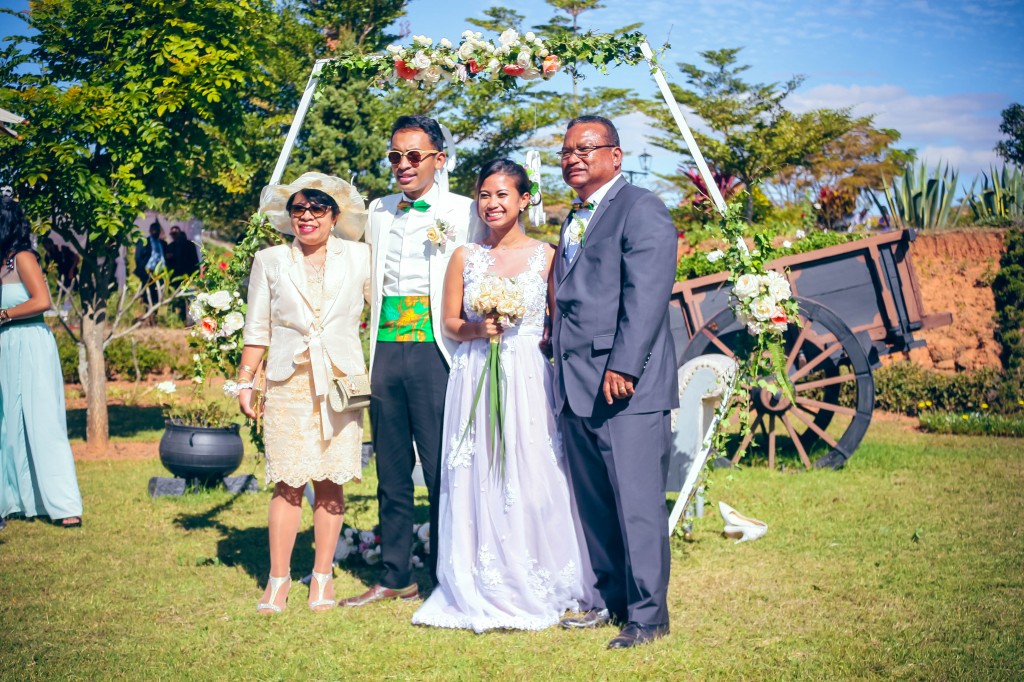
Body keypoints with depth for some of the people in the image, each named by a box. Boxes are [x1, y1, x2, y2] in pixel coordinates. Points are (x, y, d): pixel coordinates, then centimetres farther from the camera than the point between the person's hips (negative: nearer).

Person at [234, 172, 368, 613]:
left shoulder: (359, 259, 7)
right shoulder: (270, 262, 8)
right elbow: (257, 329, 11)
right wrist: (245, 381, 8)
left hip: (341, 381, 0)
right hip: (288, 383, 0)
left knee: (330, 482, 3)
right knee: (288, 483, -2)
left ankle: (323, 576, 14)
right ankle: (278, 577, 8)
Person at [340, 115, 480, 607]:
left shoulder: (462, 212, 0)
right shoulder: (378, 212, 15)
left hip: (434, 350, -5)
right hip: (385, 349, 5)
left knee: (442, 470, -1)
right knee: (391, 473, 11)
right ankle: (394, 577, 21)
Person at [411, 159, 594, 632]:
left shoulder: (545, 255, 3)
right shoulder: (465, 257, 8)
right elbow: (451, 324, 10)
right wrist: (480, 329, -9)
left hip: (528, 380, -2)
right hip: (475, 380, 2)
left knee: (530, 481, -2)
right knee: (477, 482, 3)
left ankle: (533, 589, 12)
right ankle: (481, 591, 14)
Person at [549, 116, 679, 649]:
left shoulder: (640, 209, -5)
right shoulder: (573, 220, 22)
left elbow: (646, 295, -15)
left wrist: (623, 368, -21)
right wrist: (562, 374, 16)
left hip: (625, 387, -9)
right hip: (576, 389, 9)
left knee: (637, 505, -4)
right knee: (594, 505, 13)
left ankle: (647, 615, 4)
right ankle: (609, 599, 23)